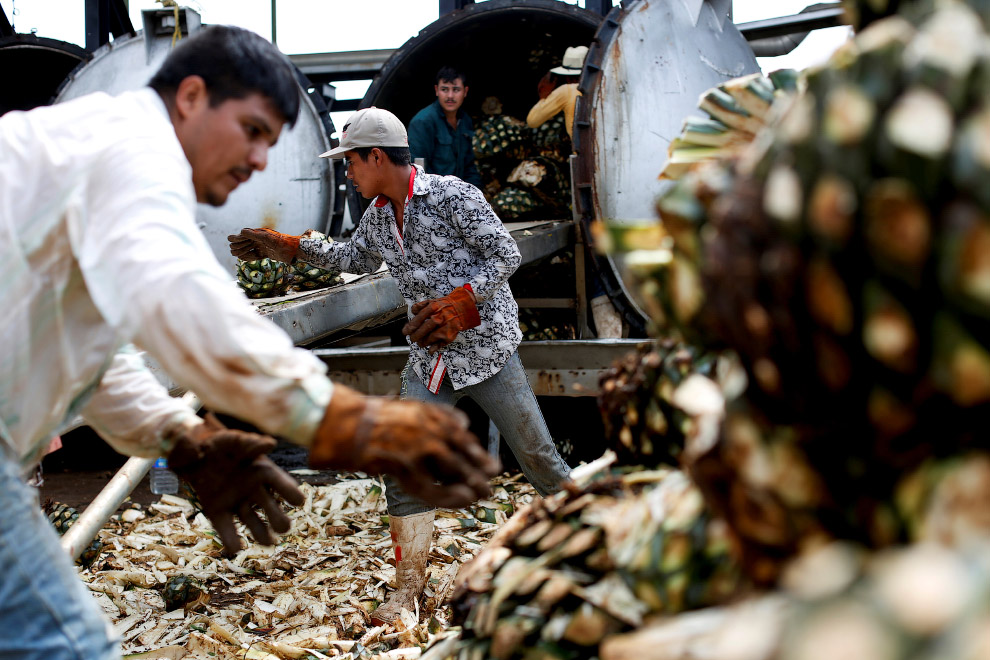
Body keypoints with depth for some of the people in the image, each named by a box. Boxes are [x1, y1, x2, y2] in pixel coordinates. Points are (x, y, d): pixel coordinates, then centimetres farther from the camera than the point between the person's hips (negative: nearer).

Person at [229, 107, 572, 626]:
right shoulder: (377, 217, 8)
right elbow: (354, 257, 28)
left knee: (536, 454, 0)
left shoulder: (452, 195, -14)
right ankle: (409, 587, 6)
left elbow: (507, 255, -14)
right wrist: (290, 248, 22)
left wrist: (456, 303, -24)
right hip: (429, 359, 6)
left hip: (485, 346, -6)